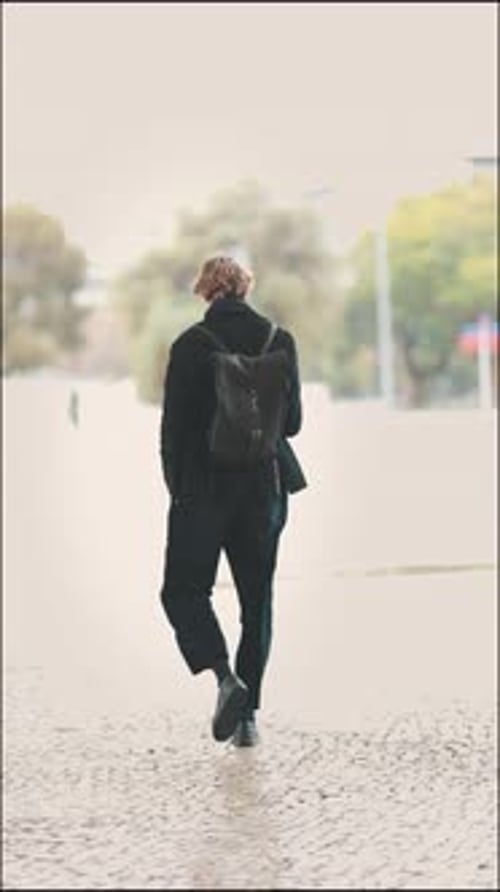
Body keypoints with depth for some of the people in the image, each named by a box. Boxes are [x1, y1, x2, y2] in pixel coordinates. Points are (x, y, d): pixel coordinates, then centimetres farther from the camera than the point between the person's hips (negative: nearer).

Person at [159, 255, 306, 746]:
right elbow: (292, 421, 2)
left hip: (204, 489, -3)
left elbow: (173, 424, -8)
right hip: (265, 487, 3)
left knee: (183, 591, 6)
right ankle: (248, 714, 12)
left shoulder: (190, 345, -9)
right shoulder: (279, 341, -1)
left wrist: (177, 489, 3)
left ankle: (226, 678, -16)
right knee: (256, 599, 12)